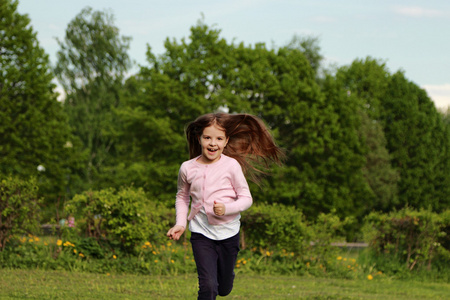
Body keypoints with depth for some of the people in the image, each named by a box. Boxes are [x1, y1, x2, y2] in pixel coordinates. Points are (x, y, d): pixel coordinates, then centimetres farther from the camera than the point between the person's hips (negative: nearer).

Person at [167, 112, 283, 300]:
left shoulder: (231, 166, -11)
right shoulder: (187, 168, -5)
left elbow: (246, 198, -7)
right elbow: (182, 196, 13)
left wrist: (226, 208, -25)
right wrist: (180, 223, 1)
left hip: (228, 233, 0)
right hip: (201, 233, 0)